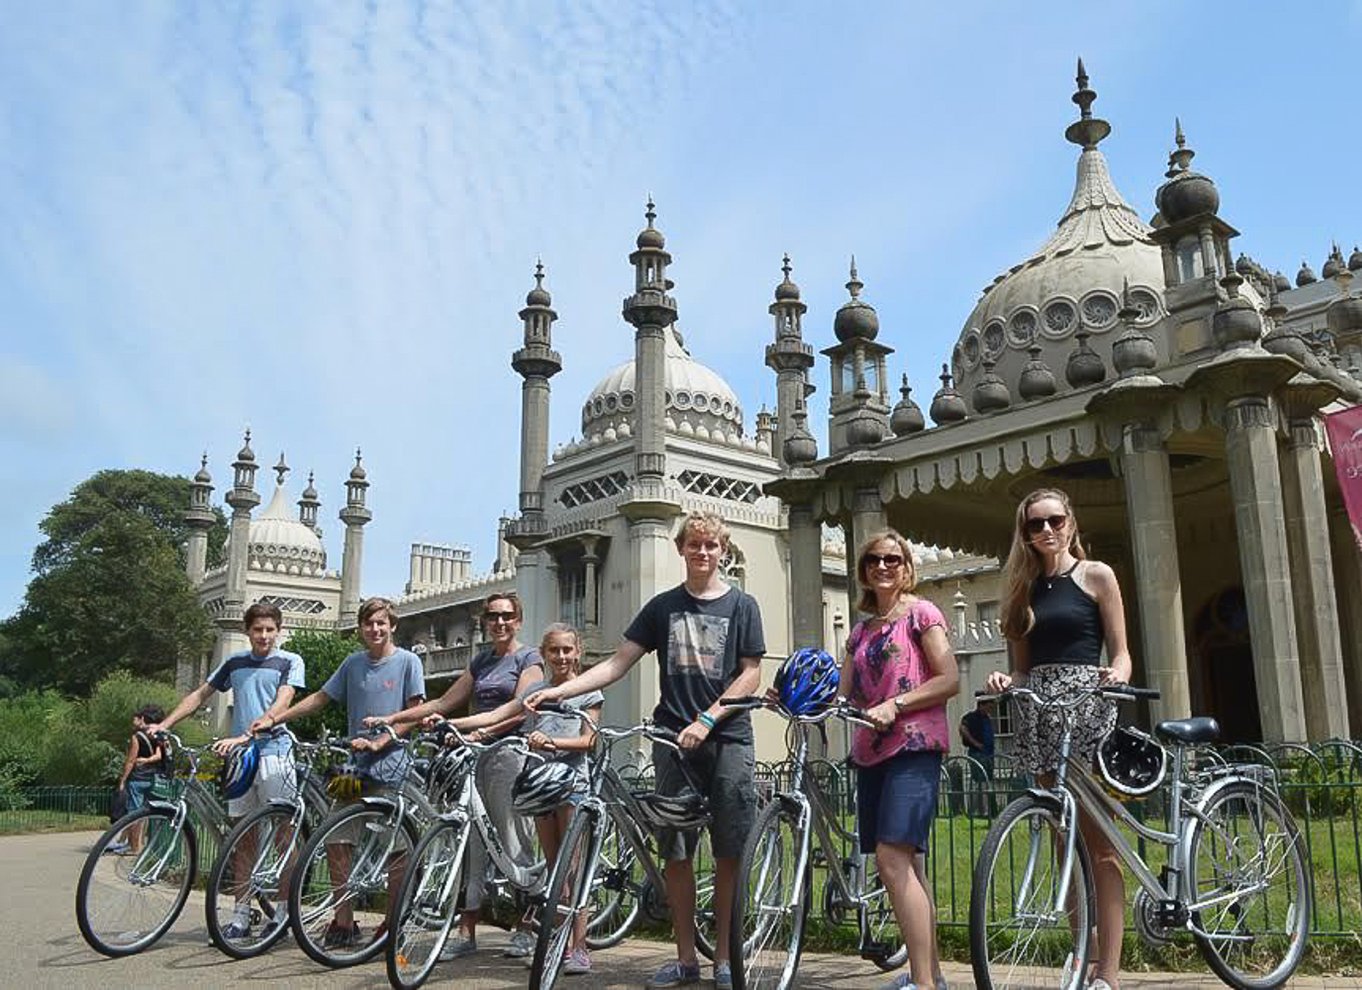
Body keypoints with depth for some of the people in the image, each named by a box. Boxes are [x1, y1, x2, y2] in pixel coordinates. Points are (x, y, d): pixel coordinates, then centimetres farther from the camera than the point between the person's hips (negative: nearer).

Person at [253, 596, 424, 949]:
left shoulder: (407, 661, -2)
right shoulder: (353, 663, 12)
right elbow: (321, 697, 18)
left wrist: (379, 741, -16)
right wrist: (275, 718, 11)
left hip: (389, 764, -5)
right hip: (354, 763, 5)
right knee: (337, 842, 3)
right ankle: (343, 923, 12)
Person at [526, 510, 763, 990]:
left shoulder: (741, 605, 5)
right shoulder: (663, 606, 11)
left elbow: (751, 675, 0)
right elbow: (619, 662, 7)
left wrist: (706, 720, -12)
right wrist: (558, 691, -5)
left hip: (728, 739, -2)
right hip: (674, 740, 2)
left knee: (729, 853, -1)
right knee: (676, 852, 4)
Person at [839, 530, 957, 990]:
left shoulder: (921, 613, 2)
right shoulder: (860, 632, 20)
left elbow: (950, 680, -7)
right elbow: (843, 695, 13)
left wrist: (896, 703, -17)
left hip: (914, 747, -7)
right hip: (871, 751, 7)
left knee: (892, 858, -19)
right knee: (907, 865, 10)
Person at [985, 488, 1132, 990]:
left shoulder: (1095, 576, 5)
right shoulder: (1023, 587, 17)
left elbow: (1120, 653, 1)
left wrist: (1117, 675, -20)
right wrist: (1006, 680, -4)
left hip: (1085, 705, -4)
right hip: (1039, 709, 5)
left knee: (1098, 841, -6)